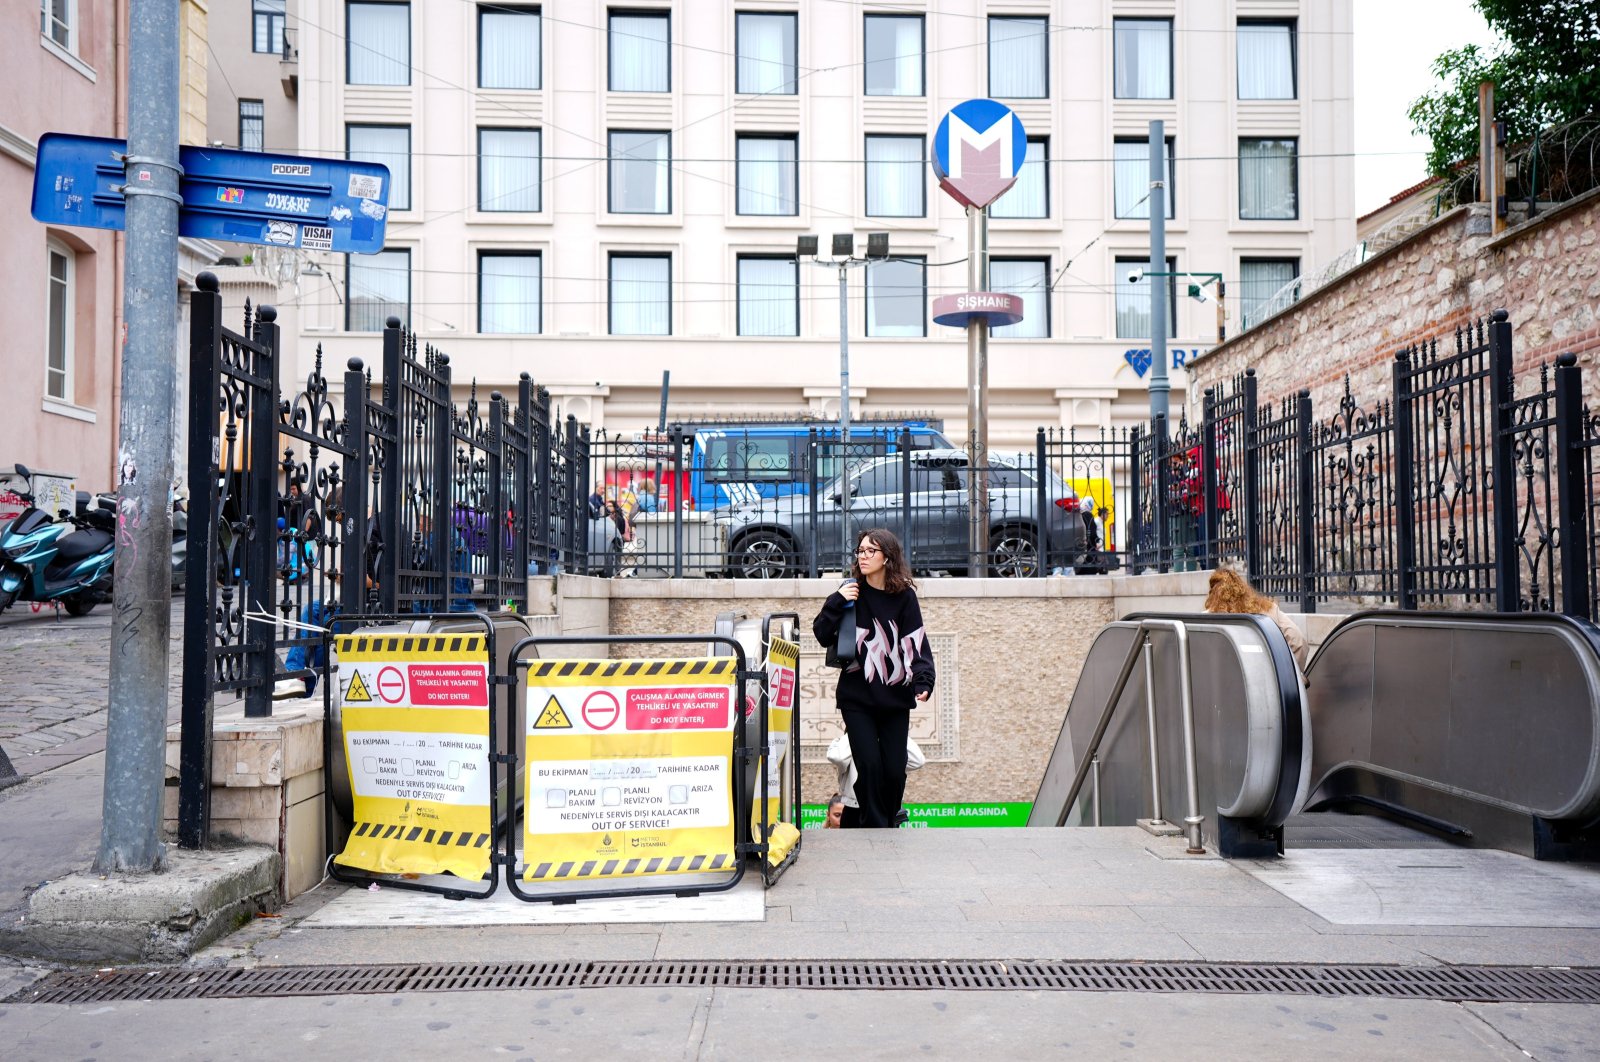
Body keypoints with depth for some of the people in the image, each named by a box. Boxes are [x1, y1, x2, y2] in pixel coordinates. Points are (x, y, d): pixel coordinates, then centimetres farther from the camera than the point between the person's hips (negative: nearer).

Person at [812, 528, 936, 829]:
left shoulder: (904, 596, 0)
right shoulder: (852, 593, 2)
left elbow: (916, 642, -5)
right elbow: (822, 635, 1)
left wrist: (923, 682, -19)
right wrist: (838, 602, -12)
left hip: (895, 697, 0)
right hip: (857, 697, 0)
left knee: (895, 769, 1)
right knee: (869, 765, -8)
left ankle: (889, 825, 23)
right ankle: (874, 828, 8)